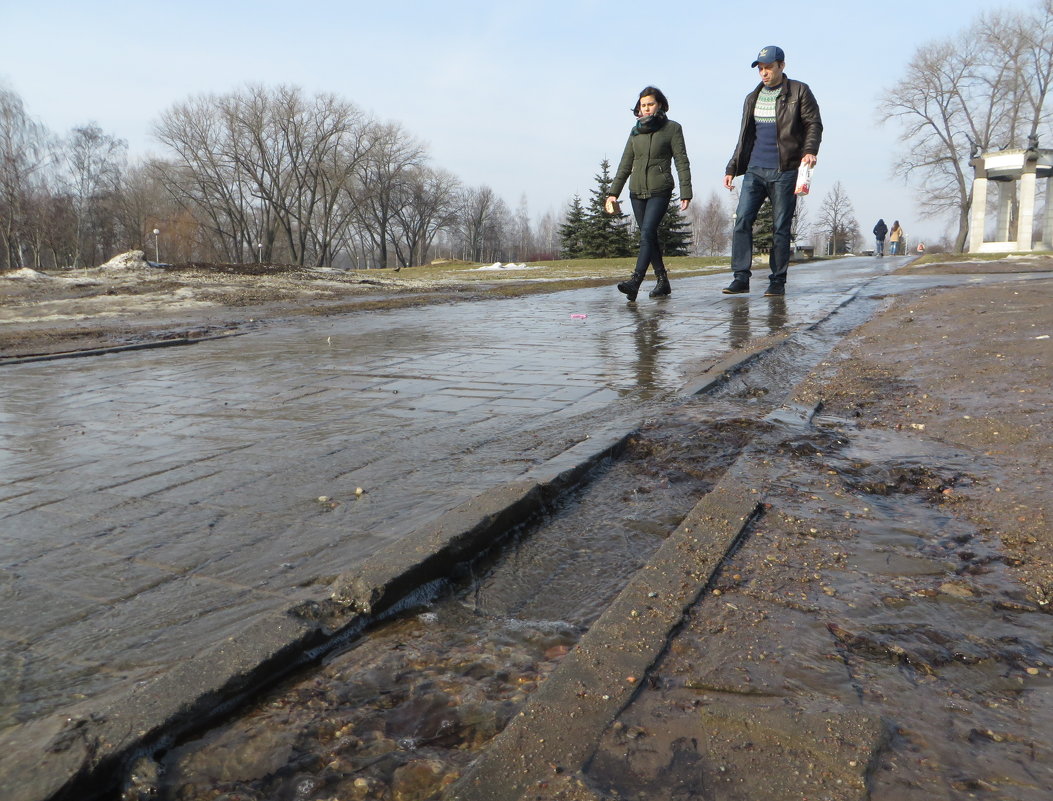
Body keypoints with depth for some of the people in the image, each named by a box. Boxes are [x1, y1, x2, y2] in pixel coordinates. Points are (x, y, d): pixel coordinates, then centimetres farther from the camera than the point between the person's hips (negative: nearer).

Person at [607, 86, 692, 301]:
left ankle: (635, 282, -29)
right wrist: (614, 192, 8)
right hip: (637, 191, 5)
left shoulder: (672, 128, 2)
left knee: (647, 233, -19)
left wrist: (685, 193, -9)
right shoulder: (636, 131, 14)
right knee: (649, 237, 6)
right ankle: (663, 281, 14)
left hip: (660, 191, -5)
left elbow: (682, 162, -1)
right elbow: (625, 164, 16)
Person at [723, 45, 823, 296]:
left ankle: (778, 281, 5)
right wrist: (732, 168, 17)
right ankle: (741, 277, -9)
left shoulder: (799, 92, 4)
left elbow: (814, 123, -1)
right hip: (754, 171, 4)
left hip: (784, 172, -4)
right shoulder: (752, 98, 18)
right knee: (742, 220, -10)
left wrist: (810, 150, -20)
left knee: (781, 227, -1)